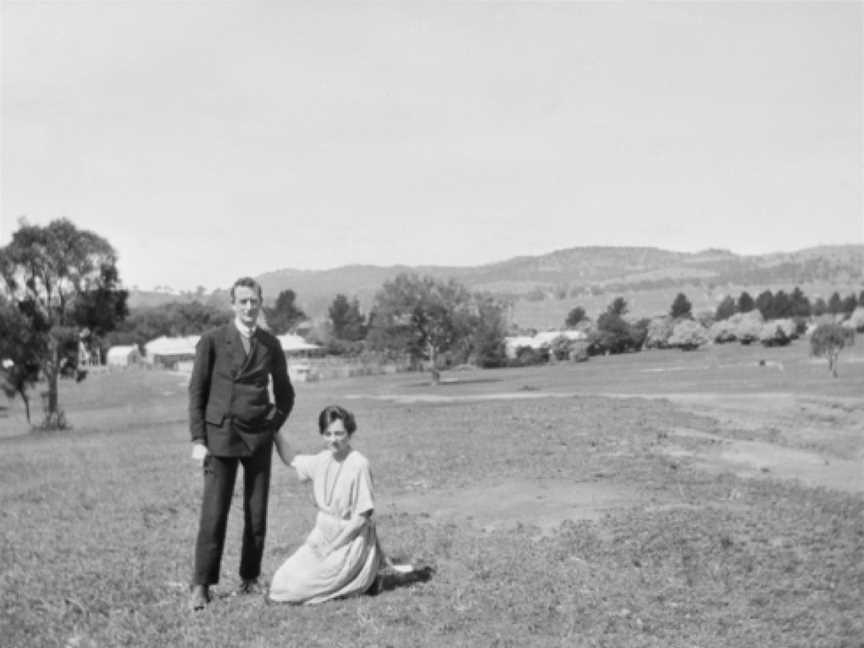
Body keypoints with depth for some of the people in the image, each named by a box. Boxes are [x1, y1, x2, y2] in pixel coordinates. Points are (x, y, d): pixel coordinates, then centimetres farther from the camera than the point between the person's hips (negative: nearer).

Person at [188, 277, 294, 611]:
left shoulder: (271, 344, 7)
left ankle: (249, 579, 16)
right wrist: (198, 440, -5)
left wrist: (272, 428, 10)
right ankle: (201, 586, 0)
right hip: (220, 435, -2)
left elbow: (285, 394, 19)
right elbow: (196, 392, 0)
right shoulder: (212, 341, -1)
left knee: (257, 514, 3)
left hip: (258, 438, 3)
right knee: (213, 514, -6)